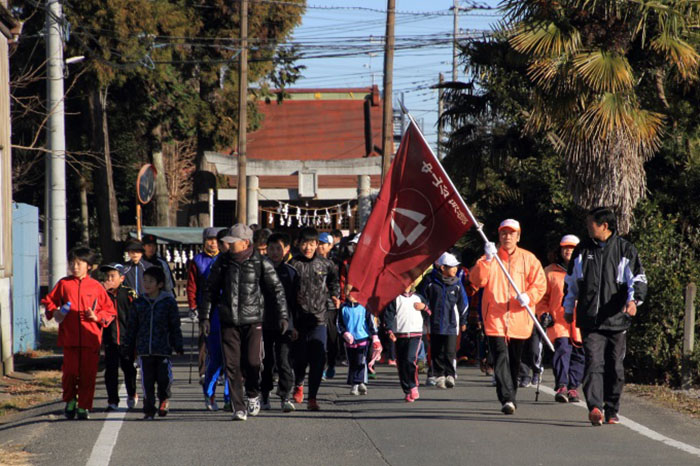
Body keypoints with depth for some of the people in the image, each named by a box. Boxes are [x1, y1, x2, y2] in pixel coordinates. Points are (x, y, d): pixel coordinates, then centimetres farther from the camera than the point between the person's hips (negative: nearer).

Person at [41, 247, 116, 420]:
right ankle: (70, 401, 22)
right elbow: (48, 301, 17)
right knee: (70, 371, -1)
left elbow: (110, 310, 11)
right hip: (69, 337, 0)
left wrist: (97, 317, -7)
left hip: (91, 338, 0)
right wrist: (54, 312, -2)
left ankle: (84, 407, 9)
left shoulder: (96, 287, 5)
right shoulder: (63, 284, 7)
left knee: (88, 374, -1)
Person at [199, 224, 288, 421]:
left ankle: (253, 396, 20)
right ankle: (239, 408, 2)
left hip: (253, 320, -2)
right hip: (228, 321, 2)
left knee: (252, 361, -9)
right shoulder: (222, 262, 6)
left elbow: (277, 289, 4)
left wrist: (283, 316, 0)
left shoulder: (260, 263, -2)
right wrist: (204, 317, 9)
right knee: (232, 365, -3)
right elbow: (210, 290, 13)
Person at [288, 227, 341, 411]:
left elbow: (334, 281, 25)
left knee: (318, 360, -7)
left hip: (318, 320, 1)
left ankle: (312, 398, -1)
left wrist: (335, 296, 8)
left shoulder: (325, 265, 6)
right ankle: (298, 385, 36)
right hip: (298, 319, -1)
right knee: (300, 357, 4)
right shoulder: (293, 265, 0)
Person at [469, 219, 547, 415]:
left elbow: (540, 284, 5)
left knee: (514, 361, 12)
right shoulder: (490, 258, 5)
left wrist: (529, 296, -15)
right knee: (500, 358, -16)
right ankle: (506, 399, -23)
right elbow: (477, 280, -9)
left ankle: (511, 398, 26)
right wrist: (487, 260, -22)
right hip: (495, 318, -2)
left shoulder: (528, 259, 8)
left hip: (518, 319, 2)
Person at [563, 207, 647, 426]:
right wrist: (569, 308, 23)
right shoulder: (582, 250, 11)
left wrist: (633, 300, -21)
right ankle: (595, 407, -24)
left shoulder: (626, 250, 2)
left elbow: (638, 280, -3)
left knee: (615, 367, 6)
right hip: (590, 320, 1)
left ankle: (611, 410, 19)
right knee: (593, 363, -14)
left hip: (616, 320, -1)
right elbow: (571, 281, 22)